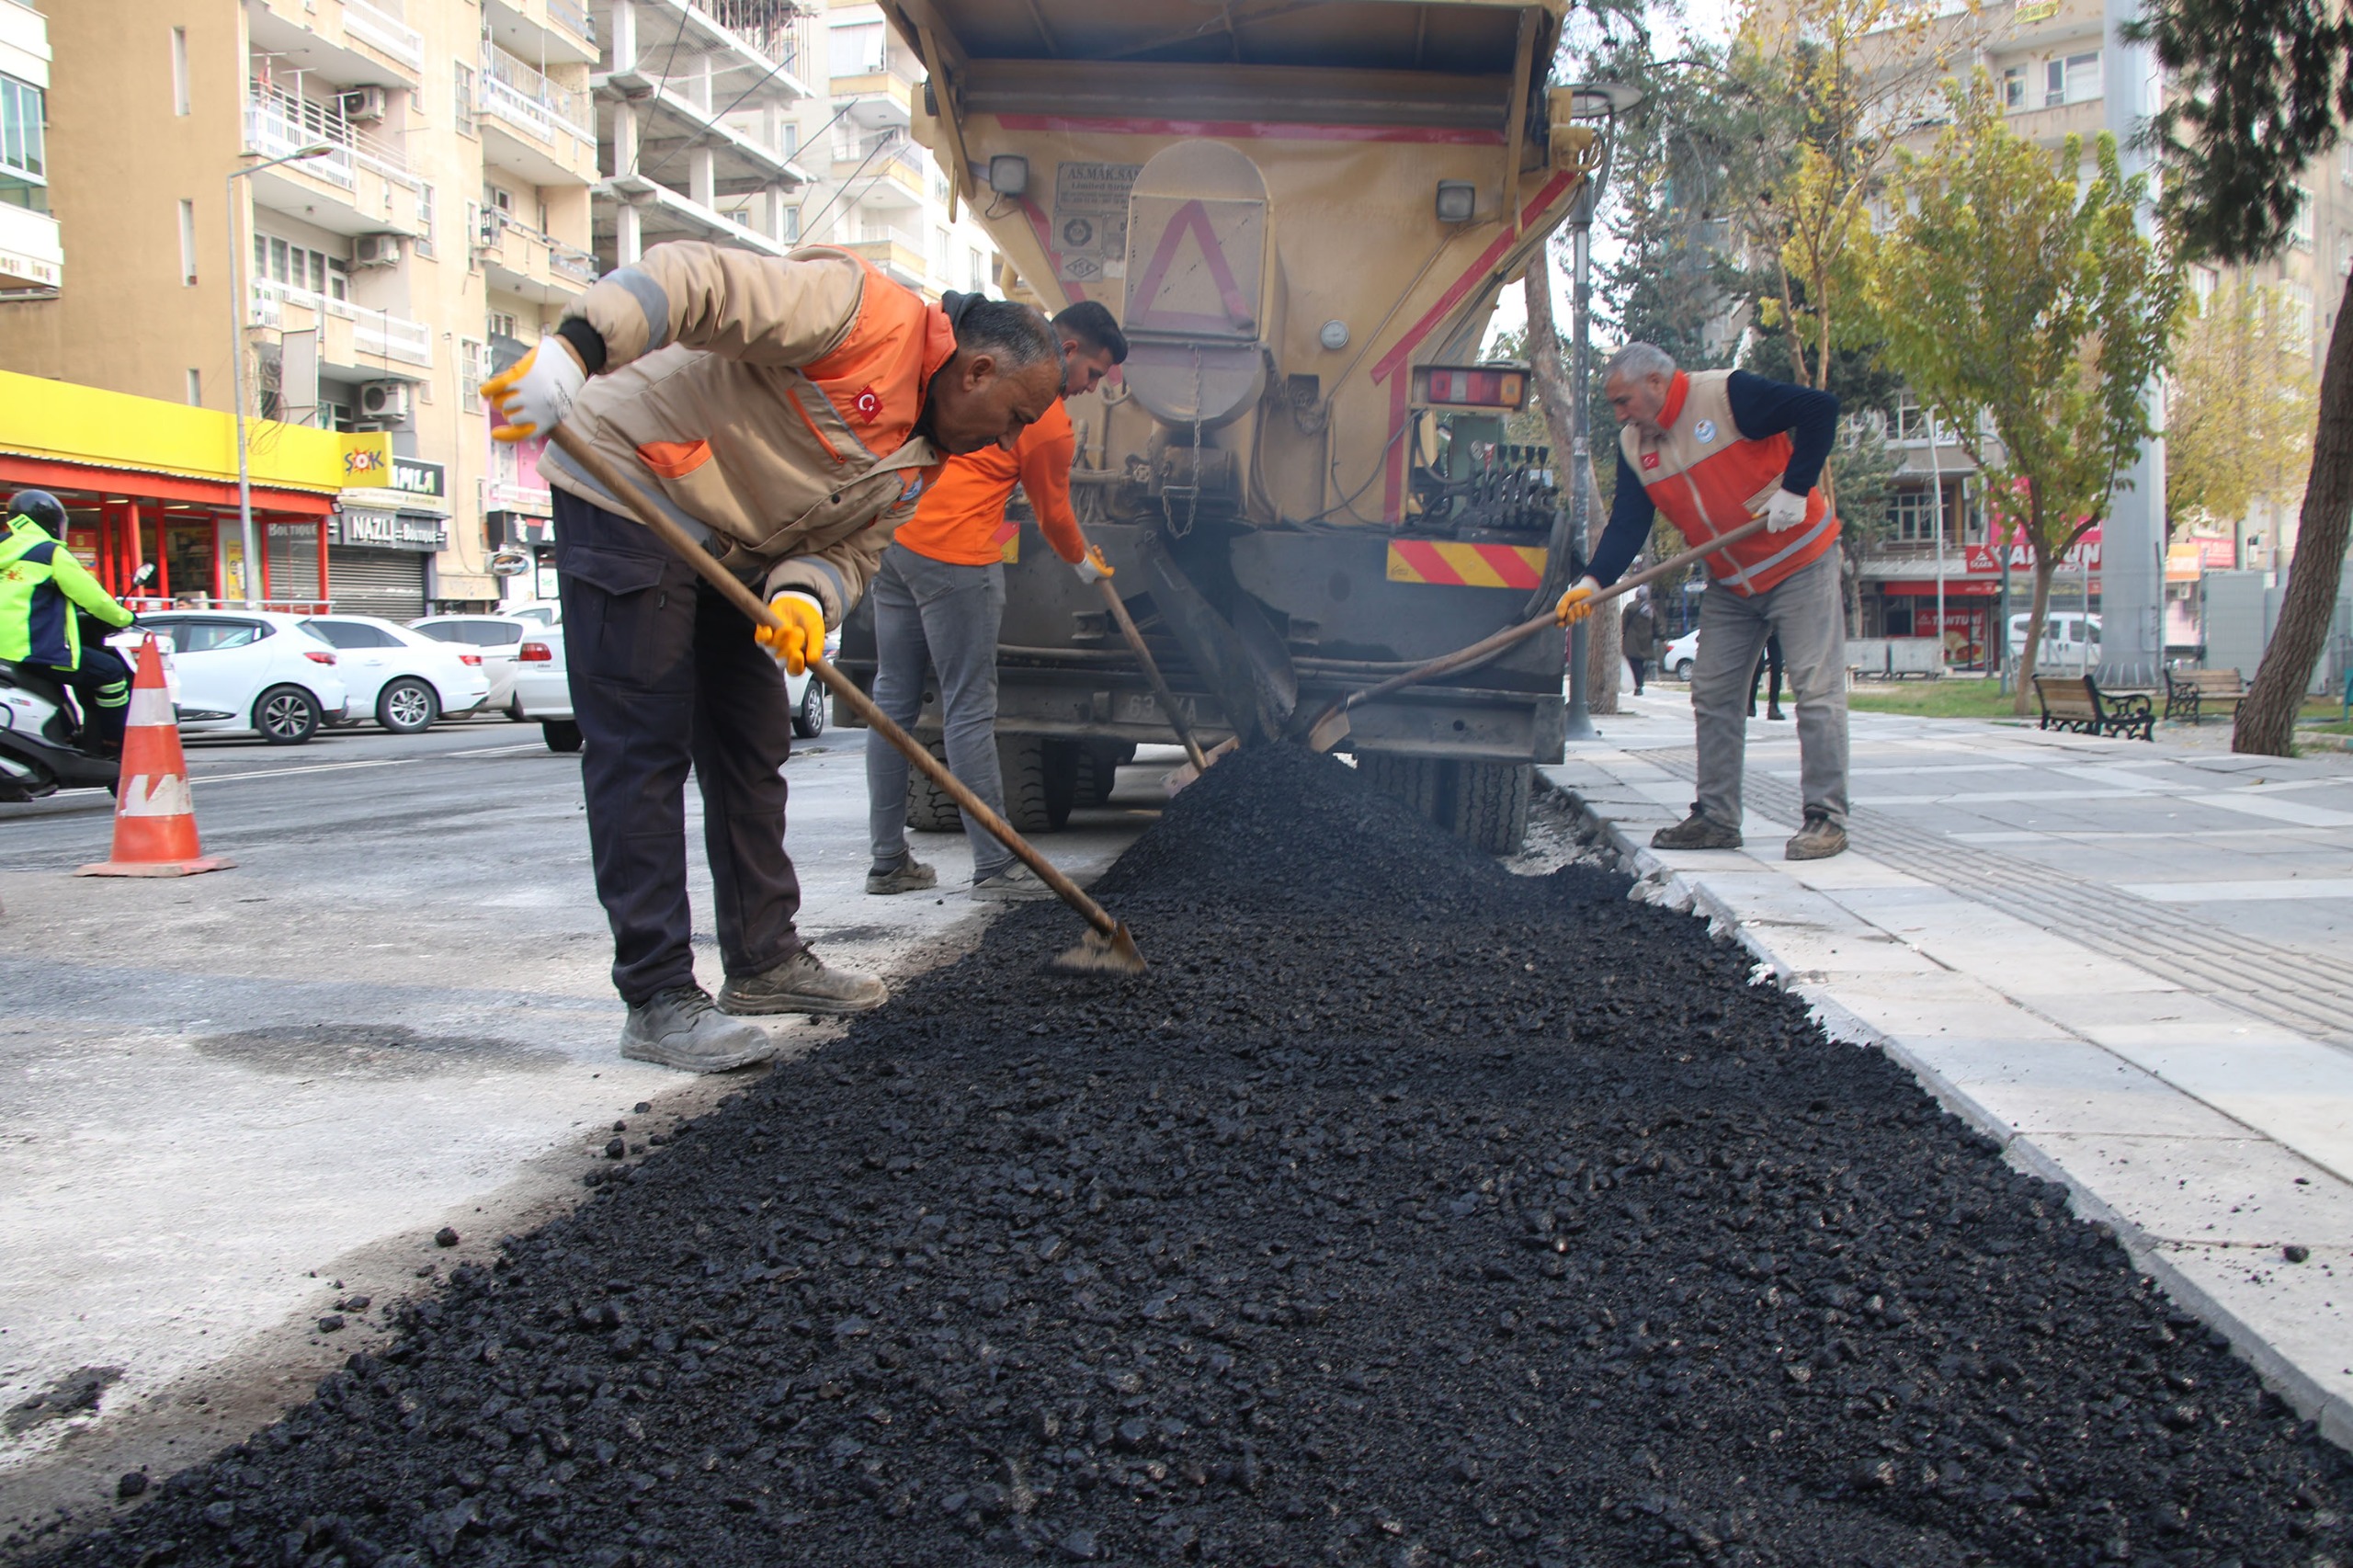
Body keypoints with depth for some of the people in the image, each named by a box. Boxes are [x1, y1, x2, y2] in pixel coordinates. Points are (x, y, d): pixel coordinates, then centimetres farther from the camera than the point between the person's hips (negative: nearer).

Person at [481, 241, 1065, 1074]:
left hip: (727, 545, 10)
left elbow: (850, 546, 3)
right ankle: (659, 1000, -7)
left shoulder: (922, 458, 8)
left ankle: (765, 960, 24)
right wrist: (572, 349, -42)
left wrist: (806, 596, -21)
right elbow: (693, 278, -28)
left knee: (753, 747, 12)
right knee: (643, 750, -10)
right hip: (625, 489, -10)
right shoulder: (864, 310, -20)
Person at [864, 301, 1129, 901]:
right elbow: (1053, 514, 8)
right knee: (970, 710, -3)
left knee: (893, 701, 10)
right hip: (955, 557, -8)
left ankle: (889, 861, 17)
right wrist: (1086, 562, 27)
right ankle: (995, 866, 2)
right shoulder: (1049, 423, -6)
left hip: (893, 537, 8)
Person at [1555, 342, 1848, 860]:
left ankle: (1826, 817, -2)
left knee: (1816, 690, -7)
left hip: (1799, 564, -7)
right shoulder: (1633, 444, 1)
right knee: (1712, 694, 6)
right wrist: (1593, 582, -19)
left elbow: (1820, 410, -20)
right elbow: (1627, 525, -4)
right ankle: (1716, 817, 13)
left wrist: (1794, 490, -24)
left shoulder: (1727, 395, -19)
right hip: (1730, 585, 7)